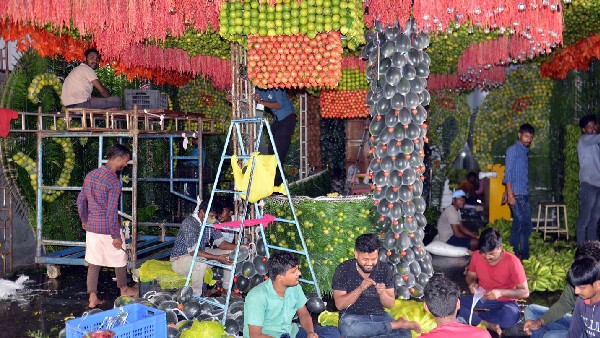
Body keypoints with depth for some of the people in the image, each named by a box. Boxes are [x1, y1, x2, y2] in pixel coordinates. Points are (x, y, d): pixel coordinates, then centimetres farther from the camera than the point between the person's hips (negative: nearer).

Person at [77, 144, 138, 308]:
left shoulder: (91, 175, 3)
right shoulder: (114, 182, -21)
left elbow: (80, 200, 12)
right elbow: (111, 212, -22)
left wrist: (84, 220, 25)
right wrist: (116, 236, -15)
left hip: (91, 227, 6)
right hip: (108, 228, -6)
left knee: (93, 262, 12)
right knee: (120, 259, 15)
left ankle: (93, 298, 16)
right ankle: (124, 290, 33)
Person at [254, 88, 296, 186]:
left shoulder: (276, 87, -16)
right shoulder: (259, 89, 5)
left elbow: (279, 105, -21)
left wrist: (262, 102, -26)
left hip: (287, 118, -8)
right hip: (276, 120, 8)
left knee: (279, 150, -12)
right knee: (272, 150, 4)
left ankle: (277, 181, -9)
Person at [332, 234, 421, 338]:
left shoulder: (385, 270, -1)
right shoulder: (343, 270, -8)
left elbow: (390, 305, 0)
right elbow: (339, 305, -12)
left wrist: (382, 293, -22)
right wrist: (360, 289, -25)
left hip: (379, 315, 0)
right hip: (352, 316, 0)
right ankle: (397, 324, -22)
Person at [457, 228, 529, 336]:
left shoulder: (512, 261, -20)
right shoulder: (477, 255, -10)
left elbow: (525, 292, -17)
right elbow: (470, 275, 8)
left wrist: (501, 292, -32)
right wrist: (472, 283, -17)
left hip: (505, 301, -3)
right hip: (481, 297, 3)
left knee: (511, 317, -39)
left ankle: (475, 315, -15)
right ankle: (488, 324, -24)